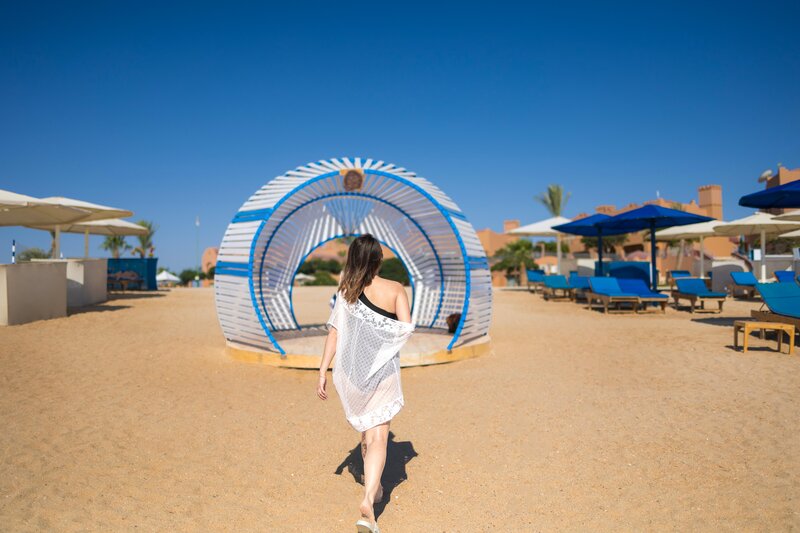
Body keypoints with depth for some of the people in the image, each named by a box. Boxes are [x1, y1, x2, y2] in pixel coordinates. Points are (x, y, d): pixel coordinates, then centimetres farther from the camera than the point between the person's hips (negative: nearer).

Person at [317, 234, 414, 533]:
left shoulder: (347, 291, -1)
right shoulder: (396, 290, -5)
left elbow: (334, 332, -6)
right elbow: (406, 328, -13)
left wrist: (323, 372, -4)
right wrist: (386, 332, 8)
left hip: (352, 371, 3)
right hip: (382, 372, -3)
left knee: (365, 430, 23)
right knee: (378, 438, -1)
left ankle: (373, 485, 40)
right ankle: (368, 501, -17)